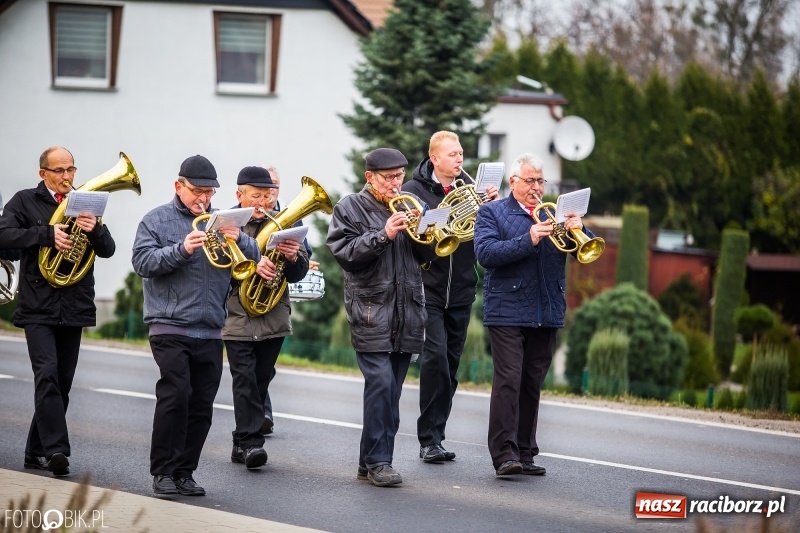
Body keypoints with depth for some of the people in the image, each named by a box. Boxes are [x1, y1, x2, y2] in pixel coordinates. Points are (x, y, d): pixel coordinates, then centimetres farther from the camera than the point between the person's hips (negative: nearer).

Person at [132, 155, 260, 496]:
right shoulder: (157, 220, 5)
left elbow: (255, 258, 8)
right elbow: (142, 262, -8)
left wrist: (239, 239, -13)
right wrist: (181, 250, -21)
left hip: (210, 332, 4)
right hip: (170, 326, -4)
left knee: (202, 404, 3)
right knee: (176, 394, -15)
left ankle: (185, 472, 11)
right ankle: (163, 471, -8)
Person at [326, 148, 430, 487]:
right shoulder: (351, 208, 1)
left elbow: (423, 256, 13)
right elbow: (344, 252, -11)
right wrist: (383, 235, -20)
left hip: (406, 315, 5)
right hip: (371, 313, -5)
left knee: (390, 391, 7)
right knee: (381, 383, -15)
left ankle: (371, 463, 13)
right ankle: (378, 461, -11)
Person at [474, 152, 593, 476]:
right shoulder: (492, 213, 4)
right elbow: (485, 253, -12)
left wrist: (578, 230, -13)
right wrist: (528, 240, -21)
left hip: (547, 313, 4)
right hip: (508, 312, -4)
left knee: (532, 385, 7)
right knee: (508, 380, -11)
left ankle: (525, 453, 12)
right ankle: (505, 455, -13)